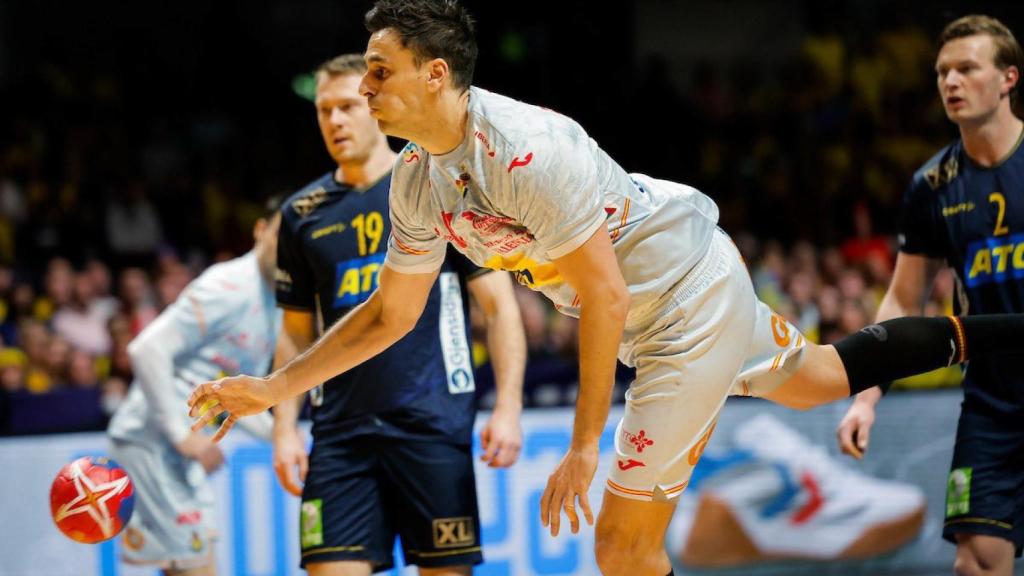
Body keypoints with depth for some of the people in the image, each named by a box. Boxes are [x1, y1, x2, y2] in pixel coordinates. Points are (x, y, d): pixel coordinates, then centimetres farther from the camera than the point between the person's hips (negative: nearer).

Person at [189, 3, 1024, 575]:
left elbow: (605, 301, -28)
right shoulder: (417, 180, -5)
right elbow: (392, 313, 7)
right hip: (654, 311, 9)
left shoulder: (526, 153, -33)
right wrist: (271, 390, 1)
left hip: (691, 299, -9)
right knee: (820, 378, 31)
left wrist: (584, 446, -24)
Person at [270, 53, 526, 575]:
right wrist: (284, 428, 7)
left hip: (433, 428, -3)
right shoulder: (303, 214, 11)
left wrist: (508, 408, -9)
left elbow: (499, 305, 0)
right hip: (341, 432, 3)